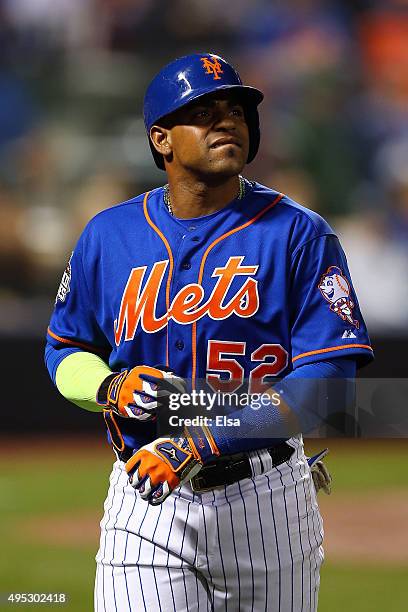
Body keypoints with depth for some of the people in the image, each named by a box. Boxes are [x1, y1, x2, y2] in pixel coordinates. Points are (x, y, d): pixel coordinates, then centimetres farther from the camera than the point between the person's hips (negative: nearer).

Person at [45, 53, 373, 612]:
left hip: (269, 500, 0)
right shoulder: (108, 235, 4)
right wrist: (112, 389, -9)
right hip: (147, 504, 1)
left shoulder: (299, 235, -5)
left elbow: (327, 378, -13)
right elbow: (65, 350, 16)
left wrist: (204, 441, -23)